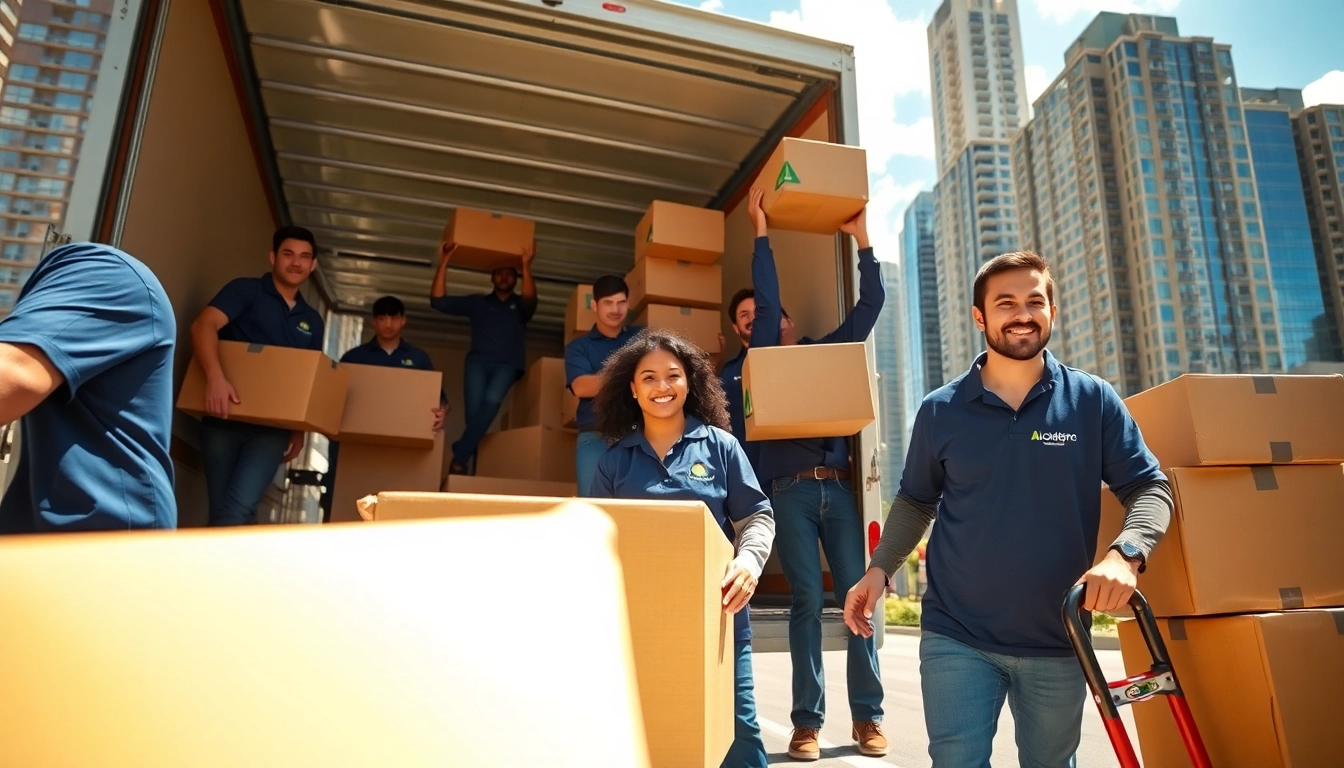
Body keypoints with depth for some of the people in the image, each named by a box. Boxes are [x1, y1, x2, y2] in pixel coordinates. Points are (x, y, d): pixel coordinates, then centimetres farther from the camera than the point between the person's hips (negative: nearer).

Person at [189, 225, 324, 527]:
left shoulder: (312, 321, 18)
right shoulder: (246, 290, 4)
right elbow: (204, 325, -12)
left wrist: (300, 429, 8)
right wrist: (216, 377, -29)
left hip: (272, 428, 2)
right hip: (223, 420, -2)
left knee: (238, 509, -16)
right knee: (221, 510, 2)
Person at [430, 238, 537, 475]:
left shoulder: (519, 305, 19)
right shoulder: (477, 302, 21)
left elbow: (530, 299, -6)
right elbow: (438, 300, 12)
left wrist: (526, 265, -18)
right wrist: (444, 262, 3)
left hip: (507, 364, -2)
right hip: (478, 361, 2)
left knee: (492, 400, -31)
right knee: (474, 409, -23)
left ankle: (459, 457, -31)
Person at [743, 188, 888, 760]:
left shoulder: (830, 351, 20)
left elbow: (871, 302, 18)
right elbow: (766, 296, 3)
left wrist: (861, 238, 15)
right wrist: (761, 229, 5)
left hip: (838, 487, 3)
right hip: (790, 489, -3)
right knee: (808, 600, -6)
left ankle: (867, 715, 6)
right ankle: (807, 722, 1)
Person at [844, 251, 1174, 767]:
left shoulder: (1093, 401, -2)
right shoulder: (940, 410, -2)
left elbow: (1150, 488, -2)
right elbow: (915, 501, 9)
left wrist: (1125, 554, -22)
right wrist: (879, 569, -4)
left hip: (1057, 641, 2)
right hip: (956, 638, -1)